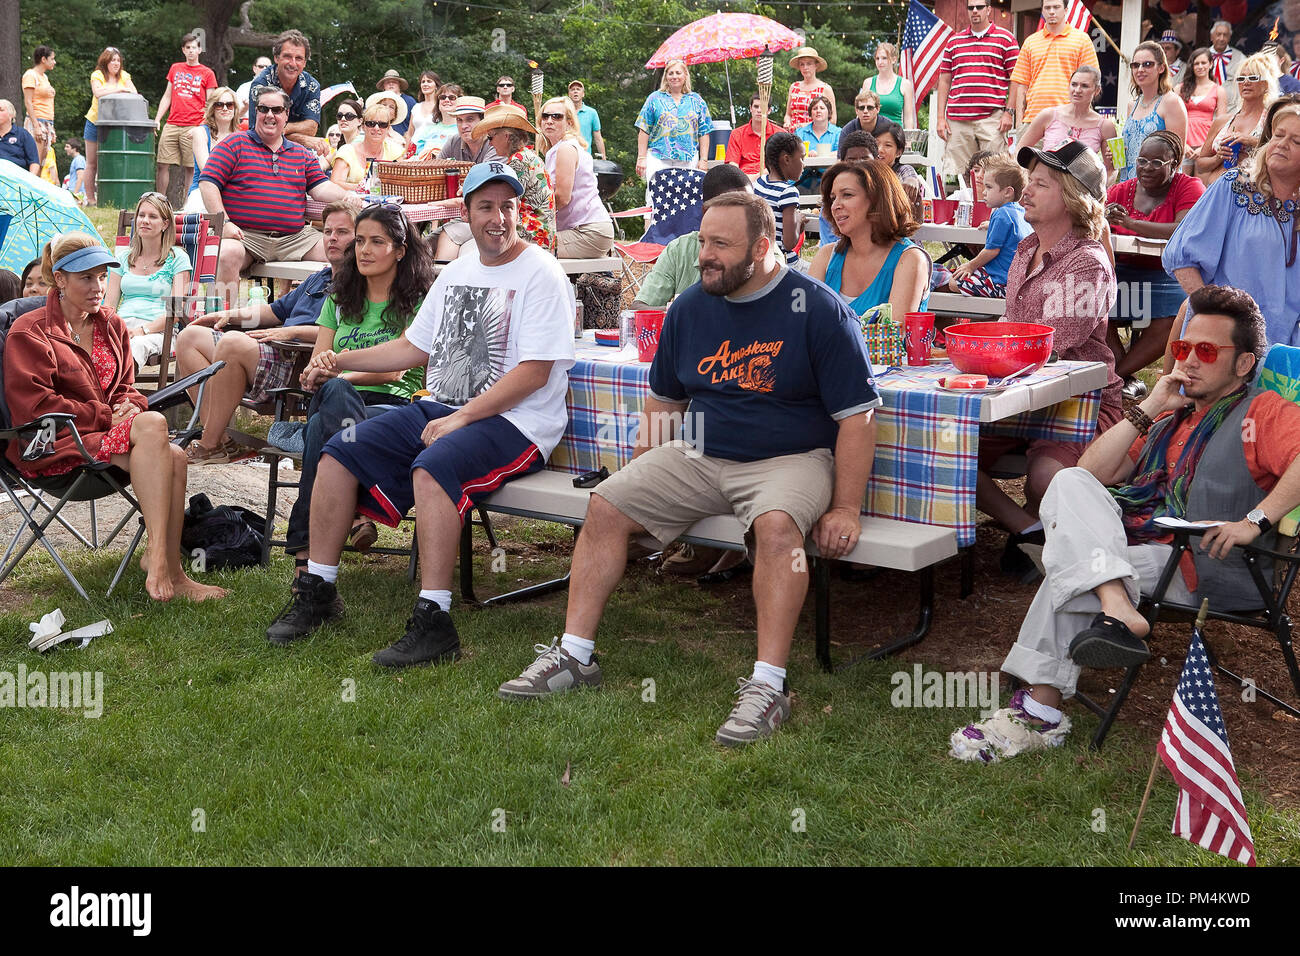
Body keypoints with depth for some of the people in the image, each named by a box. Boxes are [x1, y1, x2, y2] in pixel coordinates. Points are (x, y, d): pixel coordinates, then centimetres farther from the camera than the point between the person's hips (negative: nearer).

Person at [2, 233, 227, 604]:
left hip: (109, 433, 6)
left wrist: (129, 406, -3)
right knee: (153, 424, -34)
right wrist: (107, 416, -14)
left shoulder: (111, 325, 19)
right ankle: (157, 555, -41)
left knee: (173, 457, -29)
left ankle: (170, 571, -29)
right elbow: (35, 406, -9)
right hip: (53, 446, -6)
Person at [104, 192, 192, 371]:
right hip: (121, 327, 3)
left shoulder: (178, 258, 13)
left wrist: (144, 329, -16)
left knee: (138, 344, -43)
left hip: (158, 331, -3)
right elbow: (109, 306, 20)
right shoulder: (123, 257, 26)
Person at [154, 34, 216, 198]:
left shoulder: (207, 74, 6)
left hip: (193, 127, -3)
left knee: (190, 168, -3)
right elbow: (167, 97, 20)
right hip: (171, 125, 3)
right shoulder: (175, 69, 17)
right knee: (163, 165, 0)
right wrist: (157, 120, 9)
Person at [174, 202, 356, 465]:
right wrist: (231, 315, 25)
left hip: (298, 367, -10)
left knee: (233, 342, -32)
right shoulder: (317, 279, 29)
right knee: (189, 337, 5)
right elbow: (277, 310, 37)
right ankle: (217, 437, -11)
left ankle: (210, 446, -23)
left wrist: (293, 331, -19)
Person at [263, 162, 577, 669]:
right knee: (338, 454, -6)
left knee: (431, 469, -36)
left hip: (513, 422, -8)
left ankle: (433, 622, -34)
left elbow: (534, 373, -15)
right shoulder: (457, 271, 18)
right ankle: (317, 592, 3)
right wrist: (342, 360, 14)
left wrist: (459, 419, -20)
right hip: (438, 408, 8)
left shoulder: (540, 273, -7)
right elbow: (414, 346, 26)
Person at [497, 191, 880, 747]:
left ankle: (768, 686, -34)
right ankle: (575, 655, -3)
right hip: (701, 456, 6)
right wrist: (642, 474, 12)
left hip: (790, 459, -5)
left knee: (776, 525, -37)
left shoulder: (817, 310, -9)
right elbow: (665, 397, 21)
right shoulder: (691, 307, 7)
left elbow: (857, 416, -10)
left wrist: (845, 509, -16)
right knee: (606, 506, -9)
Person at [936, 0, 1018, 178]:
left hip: (992, 119, -3)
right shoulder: (954, 41, 16)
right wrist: (941, 117, 8)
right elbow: (944, 80, 16)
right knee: (957, 175, 0)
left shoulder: (1005, 38, 7)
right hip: (957, 120, 3)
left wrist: (1009, 112, -5)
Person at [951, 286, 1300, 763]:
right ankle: (1116, 608, -42)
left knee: (1070, 575, -25)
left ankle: (1040, 712, -26)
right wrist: (1147, 410, 11)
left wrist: (1255, 520, -24)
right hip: (1137, 539, 6)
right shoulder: (1173, 417, 30)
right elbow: (1091, 471, 19)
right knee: (1069, 484, -21)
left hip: (1208, 567, -6)